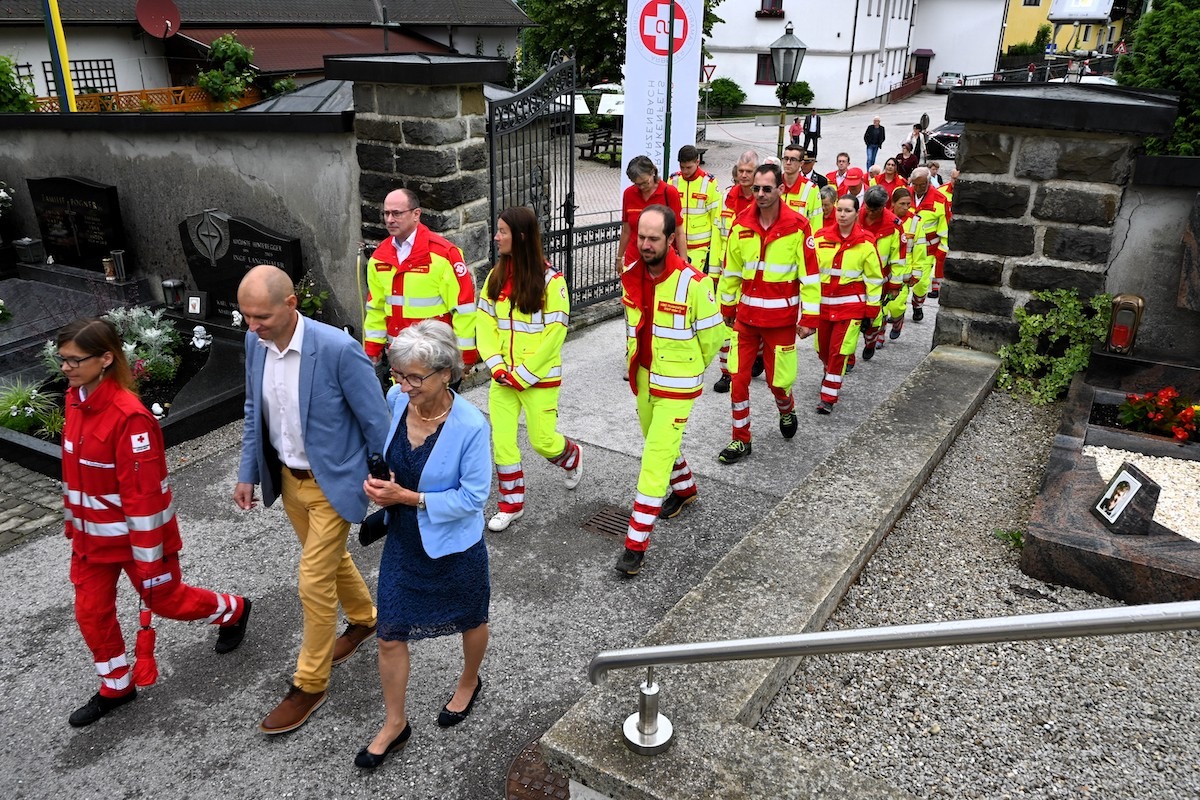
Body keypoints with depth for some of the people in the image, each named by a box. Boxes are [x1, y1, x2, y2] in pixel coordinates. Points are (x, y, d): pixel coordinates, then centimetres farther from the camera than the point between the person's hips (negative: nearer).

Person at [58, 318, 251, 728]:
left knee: (165, 598, 13)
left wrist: (150, 558, -20)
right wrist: (73, 521, 20)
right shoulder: (75, 399, -2)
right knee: (91, 611, 14)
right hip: (91, 535, 7)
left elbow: (145, 493, -25)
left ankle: (233, 611, 41)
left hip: (135, 532, -7)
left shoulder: (129, 416, -29)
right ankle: (116, 686, 35)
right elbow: (74, 471, 12)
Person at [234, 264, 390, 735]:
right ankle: (363, 618, 52)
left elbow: (376, 422, -18)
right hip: (288, 479, 7)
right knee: (330, 558, 25)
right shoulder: (255, 342, -8)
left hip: (332, 484, -7)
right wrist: (248, 473, 8)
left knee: (314, 582, 0)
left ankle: (309, 684, 19)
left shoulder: (338, 349, -28)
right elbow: (254, 411, 8)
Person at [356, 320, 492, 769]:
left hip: (454, 547, -4)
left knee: (469, 621, 23)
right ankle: (395, 723, 34)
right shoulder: (396, 401, -12)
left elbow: (473, 497, -23)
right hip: (403, 542, 4)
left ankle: (468, 684, 54)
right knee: (390, 635, 11)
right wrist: (377, 481, -12)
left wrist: (407, 497, -27)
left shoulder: (470, 426, -28)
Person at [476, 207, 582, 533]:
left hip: (539, 378, -4)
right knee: (502, 441, 5)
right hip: (503, 378, 5)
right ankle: (512, 504, 22)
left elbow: (555, 332, -15)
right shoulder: (495, 276, 2)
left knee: (542, 441, 4)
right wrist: (497, 366, -9)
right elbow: (485, 322, 4)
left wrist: (524, 374, -15)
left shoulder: (550, 280, -14)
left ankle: (573, 457, 39)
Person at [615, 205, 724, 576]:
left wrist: (687, 366, 3)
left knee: (656, 458, -8)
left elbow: (712, 336, -10)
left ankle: (636, 544, -3)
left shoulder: (692, 283, -22)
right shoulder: (630, 276, -4)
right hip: (642, 377, 7)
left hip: (676, 385, -6)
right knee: (659, 443, 24)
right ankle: (684, 488, 53)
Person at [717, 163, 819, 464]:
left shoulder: (798, 226, -10)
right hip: (746, 315, 3)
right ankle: (741, 439, 18)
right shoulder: (741, 225, 0)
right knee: (738, 378, 3)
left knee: (777, 379, 7)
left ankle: (787, 411, 43)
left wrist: (809, 317, -8)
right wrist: (727, 306, 15)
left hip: (781, 318, -3)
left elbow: (810, 273, -7)